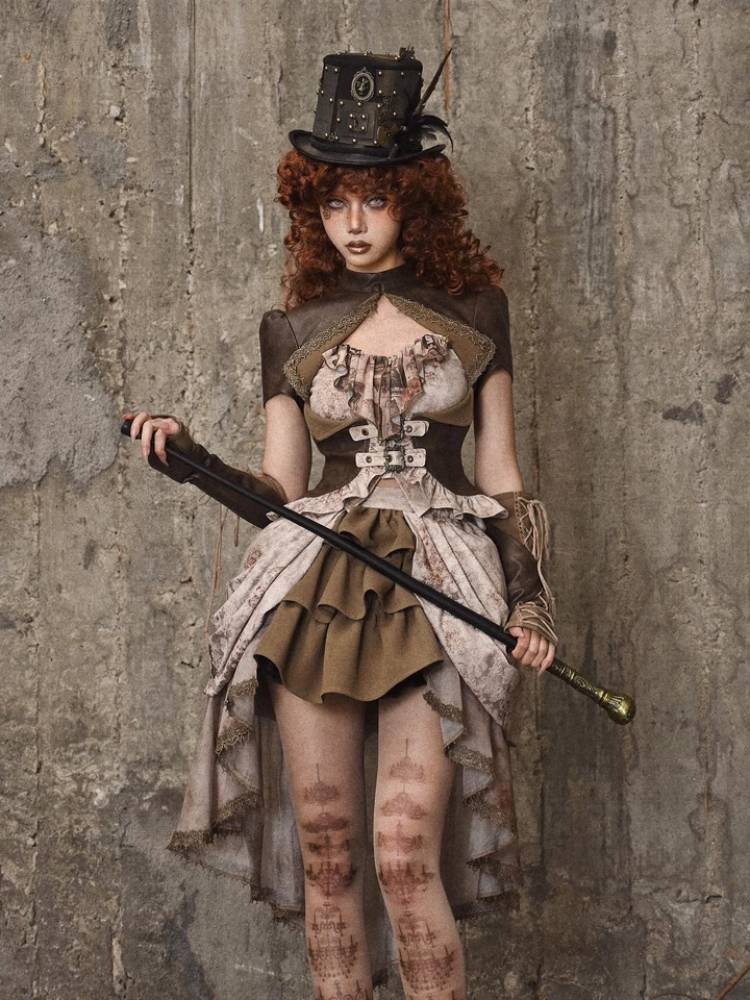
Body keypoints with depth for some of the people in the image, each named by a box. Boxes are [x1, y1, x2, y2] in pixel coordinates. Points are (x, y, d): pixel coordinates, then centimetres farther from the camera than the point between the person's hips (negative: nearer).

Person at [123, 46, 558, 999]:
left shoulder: (474, 313, 10)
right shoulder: (293, 330, 12)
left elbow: (502, 476, 10)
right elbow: (278, 489, 12)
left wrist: (530, 596, 0)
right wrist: (189, 457, -4)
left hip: (442, 595, -2)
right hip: (316, 586, 2)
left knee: (405, 853, -13)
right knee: (325, 849, 2)